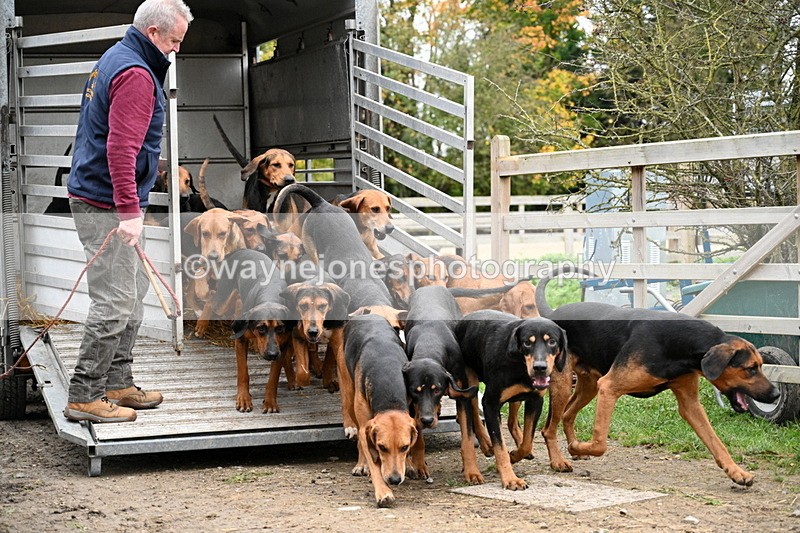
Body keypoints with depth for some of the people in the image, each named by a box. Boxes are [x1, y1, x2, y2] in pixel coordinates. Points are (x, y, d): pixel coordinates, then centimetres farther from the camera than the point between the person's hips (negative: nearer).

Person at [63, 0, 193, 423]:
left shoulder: (116, 58, 15)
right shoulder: (135, 75, -18)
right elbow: (121, 148, -27)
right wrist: (129, 212, -29)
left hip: (104, 202, 11)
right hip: (106, 206, -11)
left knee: (133, 291, 16)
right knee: (115, 302, -8)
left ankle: (118, 384, 23)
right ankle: (84, 397, -2)